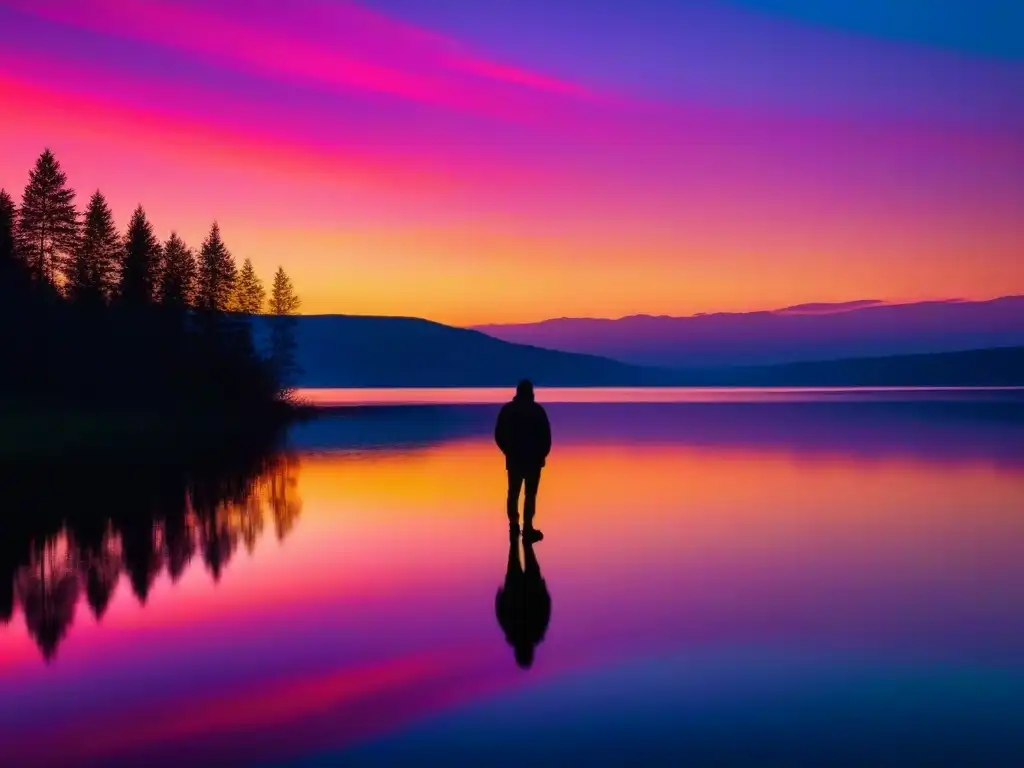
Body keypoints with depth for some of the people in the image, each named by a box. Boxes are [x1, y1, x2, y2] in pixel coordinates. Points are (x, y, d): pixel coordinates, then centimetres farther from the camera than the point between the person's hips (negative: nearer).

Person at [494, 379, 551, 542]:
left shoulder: (507, 409, 1)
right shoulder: (537, 410, -10)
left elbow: (498, 435, 3)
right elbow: (546, 435, -12)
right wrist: (543, 453, 5)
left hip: (513, 459, 3)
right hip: (533, 459, -3)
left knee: (513, 493, 16)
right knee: (530, 494, 0)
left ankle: (514, 526, 24)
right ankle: (527, 529, -2)